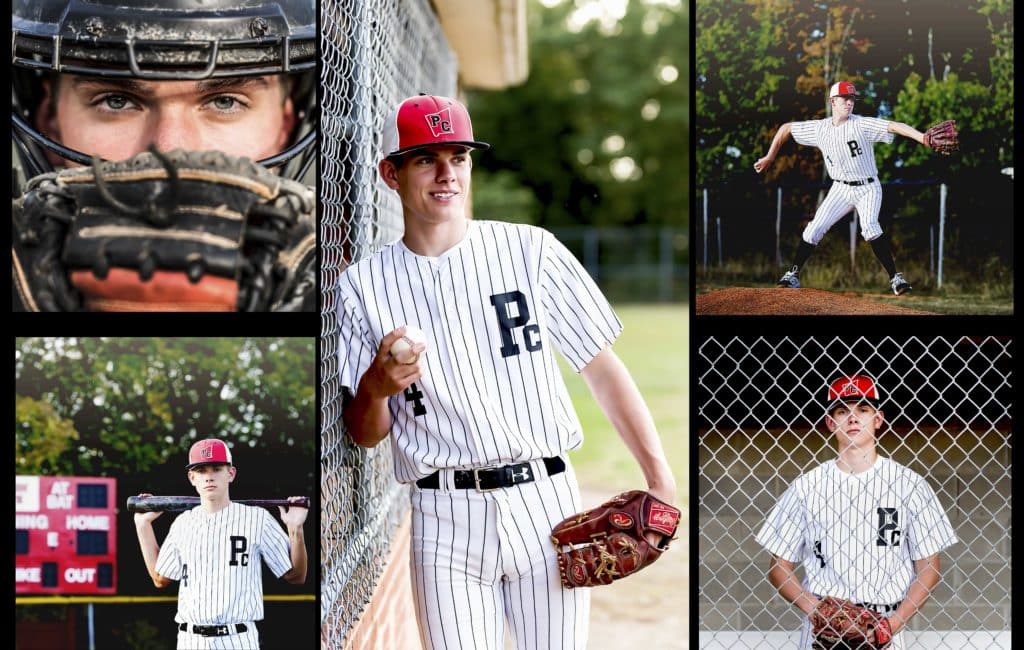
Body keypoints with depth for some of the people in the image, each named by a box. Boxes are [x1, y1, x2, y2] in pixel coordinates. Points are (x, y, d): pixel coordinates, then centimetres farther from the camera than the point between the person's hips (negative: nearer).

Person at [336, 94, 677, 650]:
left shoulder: (530, 251, 4)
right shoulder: (362, 286, 5)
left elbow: (601, 368, 3)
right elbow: (365, 435, 7)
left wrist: (660, 479, -5)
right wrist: (376, 389, -16)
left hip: (545, 504, 0)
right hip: (446, 521, 0)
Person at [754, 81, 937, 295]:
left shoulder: (862, 125, -16)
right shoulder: (820, 128, -3)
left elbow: (895, 126, -28)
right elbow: (786, 128, 10)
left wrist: (924, 138, -42)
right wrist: (769, 157, 10)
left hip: (868, 188, -4)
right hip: (841, 189, 4)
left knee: (869, 227, -27)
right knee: (814, 229, -4)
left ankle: (895, 278, -25)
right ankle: (793, 274, 12)